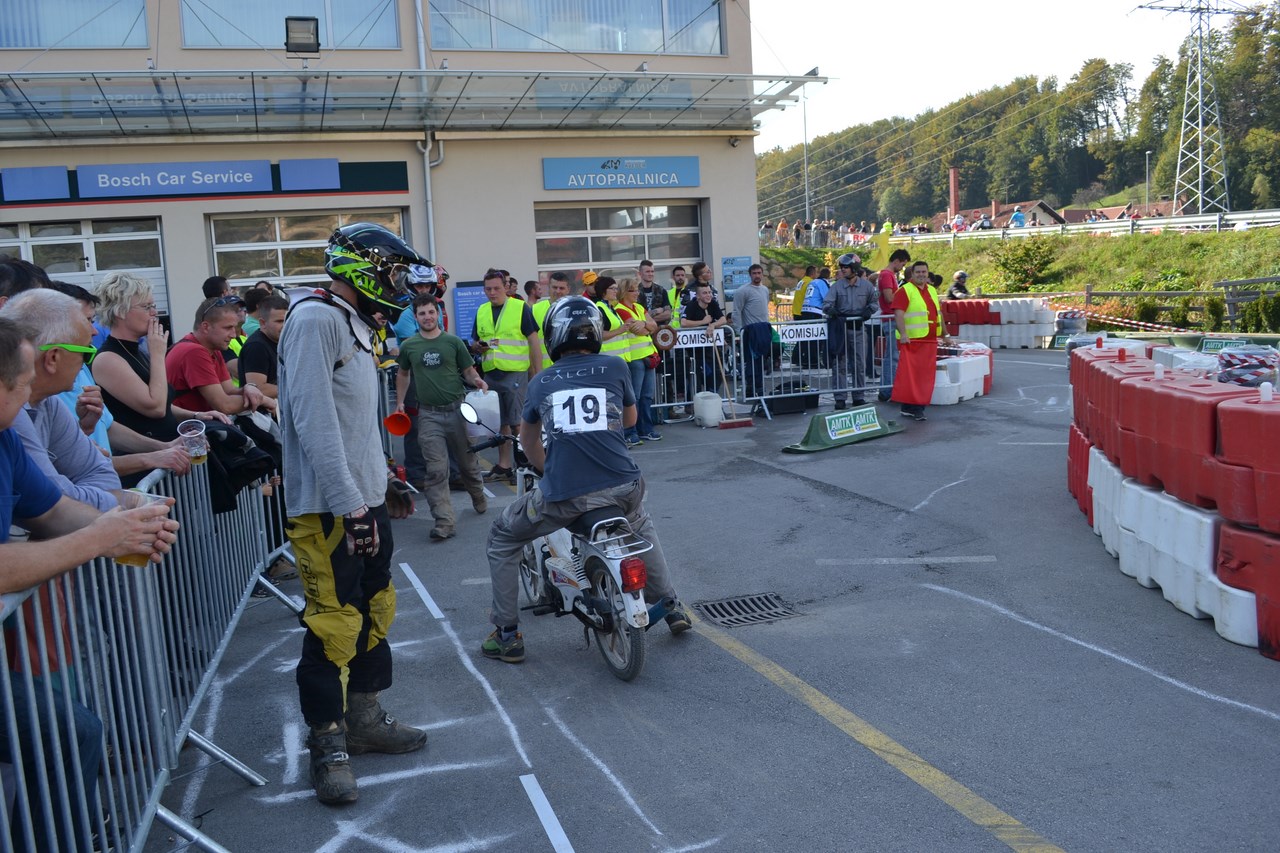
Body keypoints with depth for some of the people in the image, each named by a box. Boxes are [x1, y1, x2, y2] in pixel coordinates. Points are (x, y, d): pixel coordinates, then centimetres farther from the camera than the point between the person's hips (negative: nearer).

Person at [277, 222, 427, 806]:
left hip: (365, 498, 10)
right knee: (335, 622, -3)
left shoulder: (354, 323, 17)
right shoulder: (315, 320, -15)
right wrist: (351, 505, -25)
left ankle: (365, 720, 31)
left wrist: (383, 481, 23)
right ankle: (328, 746, 11)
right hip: (329, 508, -10)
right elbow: (316, 421, -23)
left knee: (375, 609, 16)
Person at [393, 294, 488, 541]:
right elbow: (403, 374, 19)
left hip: (457, 409, 0)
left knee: (467, 463, 12)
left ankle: (479, 498, 40)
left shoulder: (453, 342, 0)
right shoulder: (408, 346, 5)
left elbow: (468, 370, 5)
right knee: (436, 470, -6)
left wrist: (477, 380, -16)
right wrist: (400, 402, 13)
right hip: (429, 414, 0)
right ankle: (444, 523, -7)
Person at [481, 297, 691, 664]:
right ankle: (671, 606, 38)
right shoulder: (615, 368, 7)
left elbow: (527, 438, 27)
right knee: (641, 526, 37)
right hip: (622, 487, 2)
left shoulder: (541, 382, 10)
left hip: (562, 495, -2)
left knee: (501, 539, 23)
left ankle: (507, 634, 22)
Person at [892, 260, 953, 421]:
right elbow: (898, 314, -16)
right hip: (911, 341, -7)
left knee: (925, 375, 5)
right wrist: (903, 334, -27)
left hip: (930, 341, 7)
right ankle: (907, 407, -1)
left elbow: (938, 314, 26)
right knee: (909, 375, -7)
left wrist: (944, 335, 28)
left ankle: (919, 407, 11)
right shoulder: (905, 291, -5)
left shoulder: (932, 291, 19)